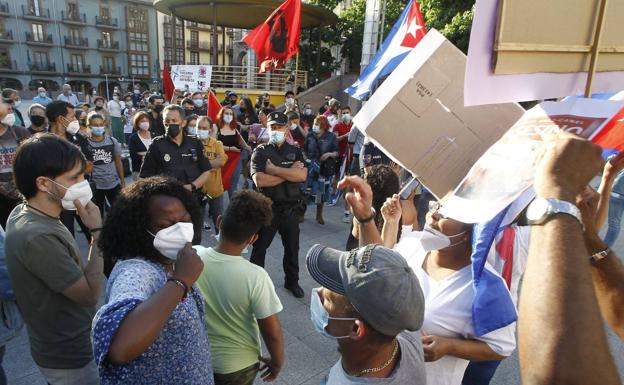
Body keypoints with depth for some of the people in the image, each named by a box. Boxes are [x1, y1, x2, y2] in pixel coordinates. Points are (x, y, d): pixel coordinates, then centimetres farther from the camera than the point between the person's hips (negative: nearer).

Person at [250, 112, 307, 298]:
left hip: (291, 208, 3)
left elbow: (302, 175, -14)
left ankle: (292, 281, 34)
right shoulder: (260, 152, -3)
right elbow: (259, 180, -19)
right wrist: (289, 172, -14)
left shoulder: (295, 152, 5)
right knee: (260, 246, 10)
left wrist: (274, 169, -17)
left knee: (292, 247, 16)